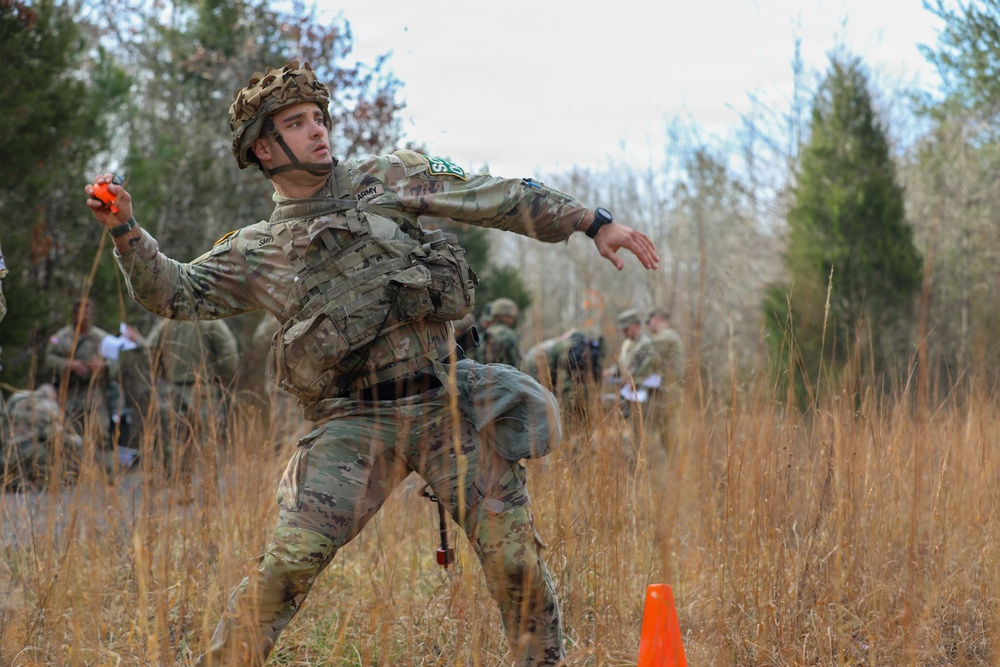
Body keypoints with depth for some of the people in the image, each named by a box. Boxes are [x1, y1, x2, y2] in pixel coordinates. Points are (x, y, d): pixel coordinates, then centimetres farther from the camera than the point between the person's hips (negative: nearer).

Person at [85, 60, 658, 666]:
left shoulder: (390, 178, 10)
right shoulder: (258, 252, 10)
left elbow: (501, 200, 8)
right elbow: (174, 292, 4)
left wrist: (595, 223, 4)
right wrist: (125, 230, -12)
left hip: (448, 403, 1)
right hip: (356, 423, -1)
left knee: (516, 557, -1)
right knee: (289, 561, -13)